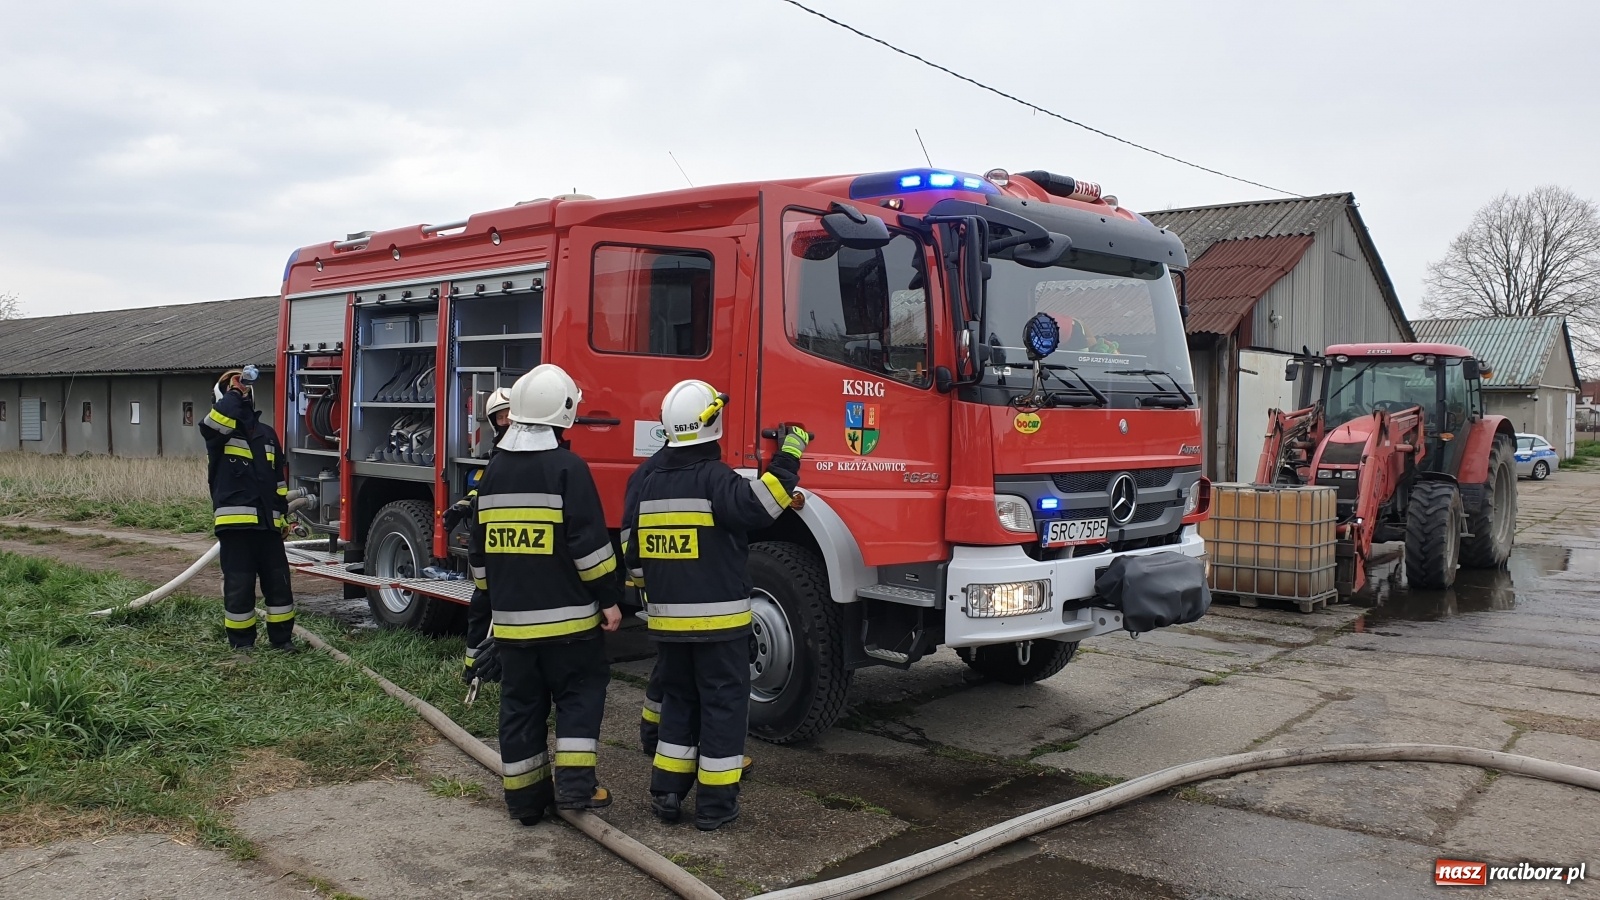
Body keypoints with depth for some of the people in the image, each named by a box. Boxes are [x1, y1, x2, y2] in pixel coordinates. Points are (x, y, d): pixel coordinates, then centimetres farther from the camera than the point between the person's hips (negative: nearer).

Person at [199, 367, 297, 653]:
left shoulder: (267, 434, 16)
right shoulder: (219, 431, 1)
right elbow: (214, 420, -27)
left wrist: (283, 514, 16)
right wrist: (235, 393, -20)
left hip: (267, 522, 5)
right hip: (235, 521, -5)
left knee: (278, 581, 7)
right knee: (239, 584, 1)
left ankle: (282, 637, 19)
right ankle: (241, 640, 15)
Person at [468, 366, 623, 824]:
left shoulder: (494, 470, 8)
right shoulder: (568, 467, -12)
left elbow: (479, 549, 14)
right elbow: (589, 543, -16)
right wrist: (609, 597, -8)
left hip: (510, 616, 6)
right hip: (565, 614, -5)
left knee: (521, 703, 12)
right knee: (579, 693, 9)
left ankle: (524, 797, 18)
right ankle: (574, 782, 2)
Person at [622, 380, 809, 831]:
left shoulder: (650, 484, 8)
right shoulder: (715, 478, -13)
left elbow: (633, 552, 13)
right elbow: (759, 504, -30)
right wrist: (790, 455, -22)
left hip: (667, 620, 6)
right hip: (718, 619, -6)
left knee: (678, 700, 19)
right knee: (723, 705, 3)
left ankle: (666, 794, 20)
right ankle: (715, 805, 8)